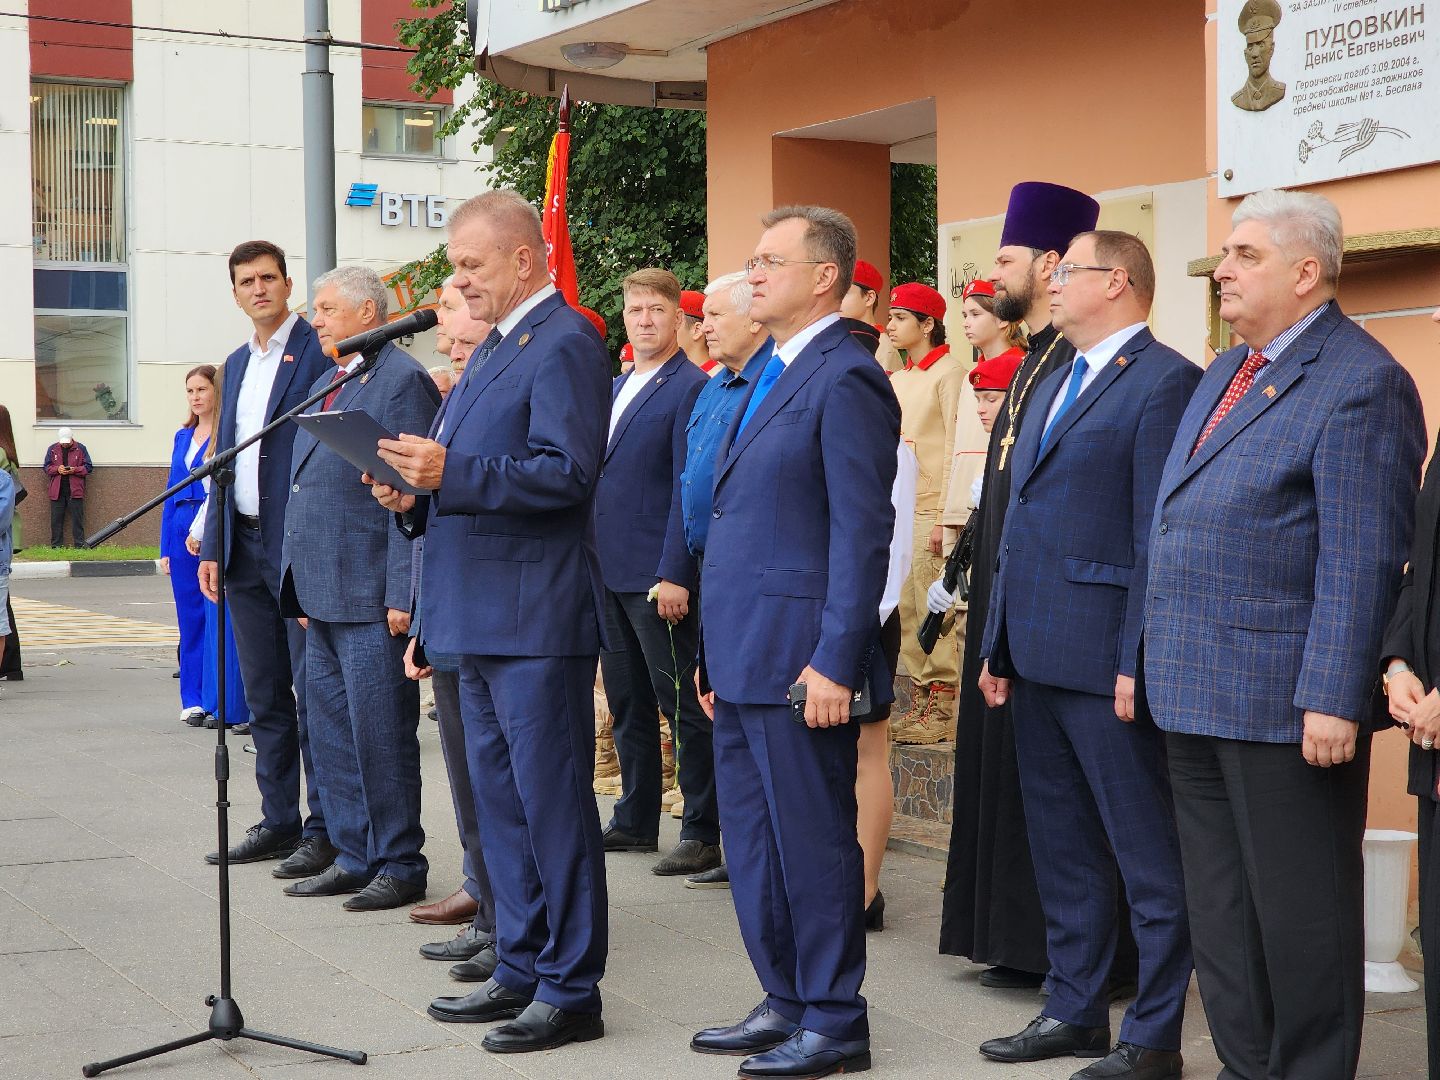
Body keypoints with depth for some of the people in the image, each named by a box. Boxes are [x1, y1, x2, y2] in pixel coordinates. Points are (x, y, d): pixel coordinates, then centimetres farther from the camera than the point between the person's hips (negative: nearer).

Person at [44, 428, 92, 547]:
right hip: (57, 491, 2)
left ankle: (80, 545, 3)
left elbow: (89, 467, 1)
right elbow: (46, 468, 8)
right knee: (56, 519, 4)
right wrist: (57, 469, -12)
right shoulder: (52, 449, 7)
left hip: (75, 490, -2)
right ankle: (55, 546, 10)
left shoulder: (80, 448, 1)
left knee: (77, 519, -1)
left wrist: (75, 470, -15)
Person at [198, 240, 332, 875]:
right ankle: (279, 822, 20)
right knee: (264, 698, 12)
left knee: (314, 694, -4)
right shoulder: (236, 364, 17)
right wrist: (212, 549, 13)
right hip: (245, 551, 8)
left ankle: (324, 830, 2)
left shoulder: (321, 350, -6)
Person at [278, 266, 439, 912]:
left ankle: (400, 865, 7)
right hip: (321, 594, 9)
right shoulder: (324, 386, 18)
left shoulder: (402, 380, -9)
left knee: (380, 732, -3)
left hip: (370, 597, -9)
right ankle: (354, 856, 23)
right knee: (330, 731, 13)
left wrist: (403, 593, -19)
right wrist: (300, 588, 19)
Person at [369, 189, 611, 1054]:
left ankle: (571, 991, 5)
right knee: (501, 799, 16)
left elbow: (567, 472, -23)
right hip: (481, 617, 10)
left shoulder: (565, 344, -13)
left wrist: (452, 474, -28)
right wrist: (418, 494, 4)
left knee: (552, 801, -3)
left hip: (537, 618, -10)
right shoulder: (495, 348, 18)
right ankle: (521, 969, 26)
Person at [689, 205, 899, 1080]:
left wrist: (834, 663, -20)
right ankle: (787, 1002, 26)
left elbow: (863, 532, -17)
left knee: (812, 841, -1)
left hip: (798, 659, -10)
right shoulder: (774, 375, 17)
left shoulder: (846, 379, -13)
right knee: (753, 839, 14)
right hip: (744, 657, 10)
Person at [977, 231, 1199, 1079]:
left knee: (1149, 857, 0)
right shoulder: (1058, 384, 19)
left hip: (1108, 660, -9)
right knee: (1063, 850, 16)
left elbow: (1159, 535, -15)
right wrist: (1000, 644, 17)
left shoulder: (1165, 381, -10)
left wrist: (1138, 663, -19)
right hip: (1041, 659, 9)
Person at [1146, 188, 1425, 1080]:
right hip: (1199, 694, 9)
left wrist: (1333, 700, -23)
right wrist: (1160, 658, 18)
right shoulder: (1225, 373, 15)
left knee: (1299, 910, 2)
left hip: (1286, 701, -9)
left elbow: (1363, 562, -19)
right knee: (1220, 906, 15)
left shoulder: (1359, 383, -13)